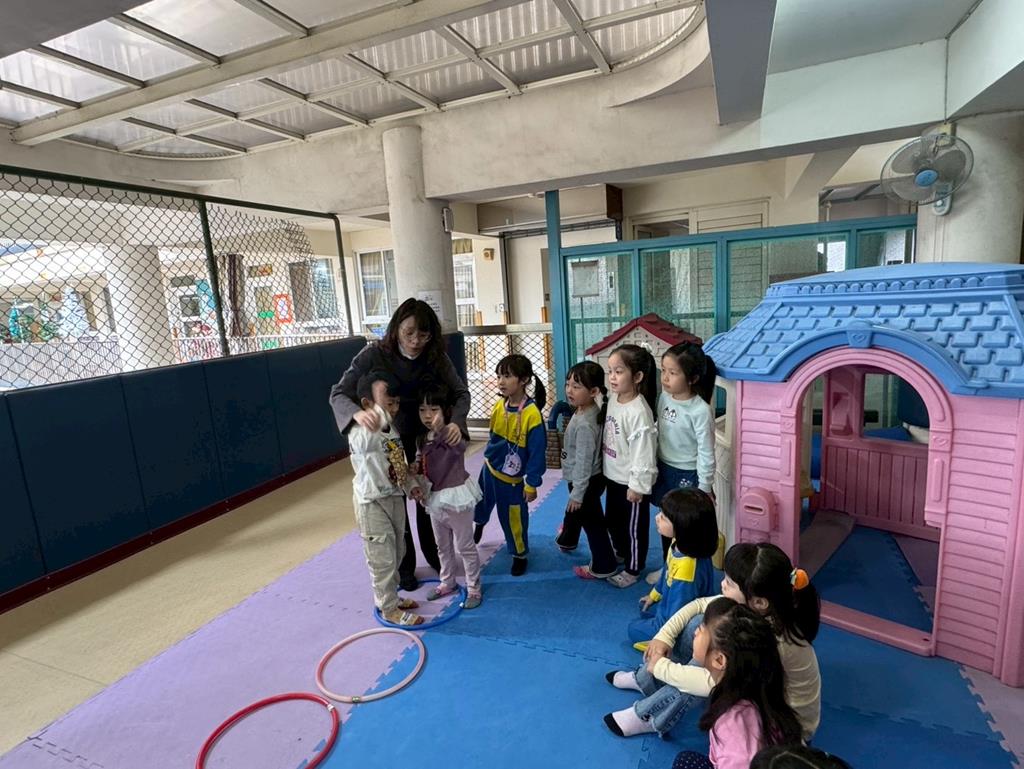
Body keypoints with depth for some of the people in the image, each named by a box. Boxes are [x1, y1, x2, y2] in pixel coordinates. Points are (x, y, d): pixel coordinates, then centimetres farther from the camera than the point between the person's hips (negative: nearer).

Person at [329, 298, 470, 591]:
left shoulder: (436, 357, -19)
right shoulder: (374, 354, -25)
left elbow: (461, 393, -15)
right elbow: (338, 393, -26)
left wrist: (456, 422, -36)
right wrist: (357, 413, -49)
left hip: (424, 433, 2)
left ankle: (433, 555, 40)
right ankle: (404, 566, 30)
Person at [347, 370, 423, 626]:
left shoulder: (391, 427, 4)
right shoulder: (360, 434, -23)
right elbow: (375, 431, -51)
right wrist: (378, 407, -44)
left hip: (395, 498, 9)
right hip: (372, 504, -8)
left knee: (397, 552, 21)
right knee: (382, 559, 5)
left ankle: (391, 596, 40)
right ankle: (389, 608, 22)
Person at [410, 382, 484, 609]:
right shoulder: (422, 439, -1)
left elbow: (459, 447, -46)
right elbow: (419, 468, 10)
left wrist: (440, 430, -62)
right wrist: (416, 486, -8)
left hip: (456, 497, -7)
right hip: (435, 498, 7)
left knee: (465, 546, 9)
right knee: (442, 545, 23)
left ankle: (474, 588, 25)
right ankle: (447, 582, 42)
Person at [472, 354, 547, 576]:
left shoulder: (532, 414, -26)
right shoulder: (499, 406, -7)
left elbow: (537, 452, -19)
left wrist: (532, 484, -15)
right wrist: (490, 456, 16)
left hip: (511, 478, -6)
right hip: (489, 468, 6)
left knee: (513, 519, 9)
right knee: (481, 503, 28)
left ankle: (519, 555, 35)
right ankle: (479, 524, 62)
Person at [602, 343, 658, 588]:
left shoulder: (639, 412, -28)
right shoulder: (613, 398, -1)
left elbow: (643, 451, -25)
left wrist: (638, 485, -20)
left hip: (631, 482, -9)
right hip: (613, 476, 9)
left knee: (634, 527, 12)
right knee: (612, 520, 26)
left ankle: (632, 569, 31)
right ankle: (620, 553, 50)